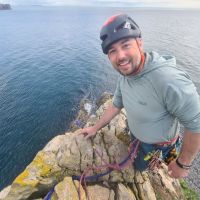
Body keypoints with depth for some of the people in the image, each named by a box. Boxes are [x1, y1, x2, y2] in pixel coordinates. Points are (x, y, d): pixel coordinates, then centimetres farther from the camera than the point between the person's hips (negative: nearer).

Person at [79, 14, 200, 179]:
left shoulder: (169, 80, -40)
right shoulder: (125, 75, -13)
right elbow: (116, 105, -2)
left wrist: (183, 164, -18)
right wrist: (95, 128, 5)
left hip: (156, 145, -6)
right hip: (134, 135, 7)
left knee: (140, 166, 20)